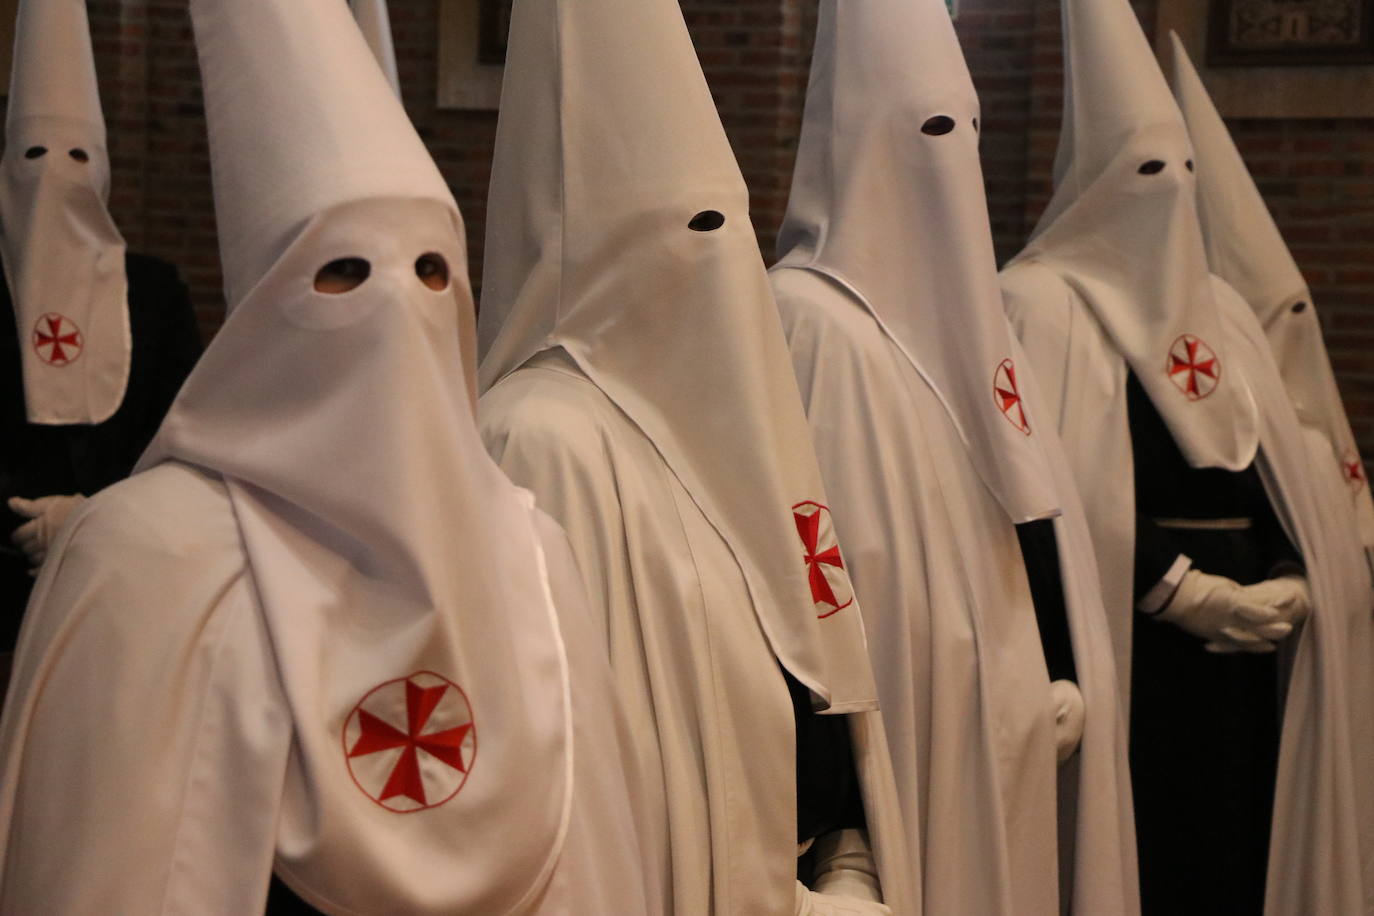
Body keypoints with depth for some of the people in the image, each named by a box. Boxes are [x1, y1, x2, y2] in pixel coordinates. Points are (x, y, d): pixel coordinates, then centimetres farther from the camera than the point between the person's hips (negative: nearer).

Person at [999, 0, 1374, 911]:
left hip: (1241, 644, 7)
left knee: (1237, 843, 9)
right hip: (1127, 644, -7)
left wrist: (1294, 582, -3)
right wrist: (1182, 592, -16)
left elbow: (1277, 468, 15)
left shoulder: (1221, 307, 18)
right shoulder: (1046, 301, -6)